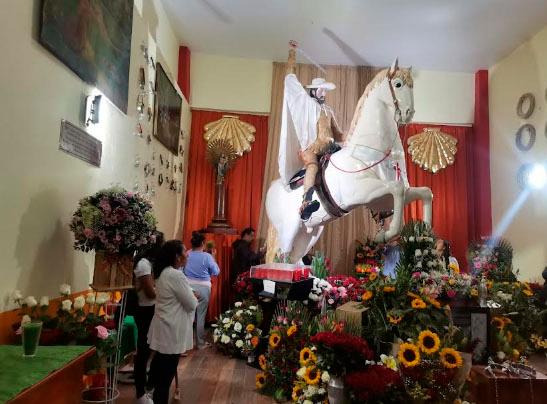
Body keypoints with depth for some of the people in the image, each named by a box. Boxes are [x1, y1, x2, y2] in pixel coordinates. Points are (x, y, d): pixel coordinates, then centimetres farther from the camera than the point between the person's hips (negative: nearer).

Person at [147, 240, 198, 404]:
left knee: (160, 365, 24)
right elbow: (192, 304, -18)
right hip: (171, 331, -10)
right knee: (167, 372, 2)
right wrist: (194, 297, 1)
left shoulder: (163, 273, 7)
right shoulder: (176, 275, -23)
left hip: (164, 328, 10)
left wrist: (190, 294, 10)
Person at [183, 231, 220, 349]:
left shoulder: (187, 254, -4)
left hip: (188, 286, 3)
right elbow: (216, 272, -3)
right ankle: (200, 343, 19)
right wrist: (213, 257, 6)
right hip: (203, 288, -3)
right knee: (201, 315, 8)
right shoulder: (207, 256, -13)